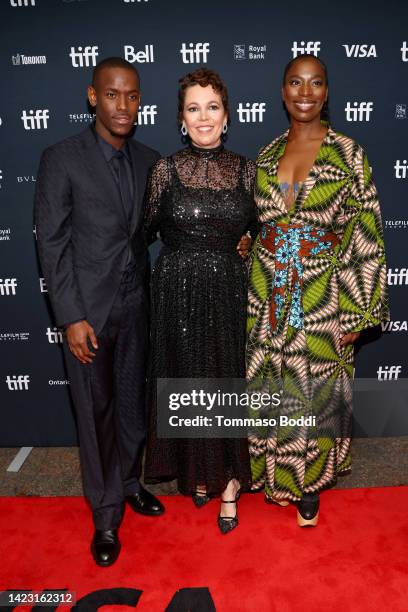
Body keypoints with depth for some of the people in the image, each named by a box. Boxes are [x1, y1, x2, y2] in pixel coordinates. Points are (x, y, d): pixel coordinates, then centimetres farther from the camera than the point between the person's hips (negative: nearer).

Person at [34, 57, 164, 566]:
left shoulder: (148, 160, 7)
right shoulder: (61, 158, -7)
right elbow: (52, 243, -9)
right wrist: (72, 317, -13)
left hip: (135, 305, 4)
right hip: (87, 308, -4)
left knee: (132, 403, 15)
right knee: (95, 411, 8)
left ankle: (126, 481, 40)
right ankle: (106, 514, 27)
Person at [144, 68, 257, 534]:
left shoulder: (245, 169, 3)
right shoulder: (165, 169, -2)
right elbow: (148, 228, 7)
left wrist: (240, 245, 2)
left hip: (230, 291, 1)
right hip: (179, 291, -1)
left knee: (230, 381, 7)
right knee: (188, 381, 9)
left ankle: (229, 481, 26)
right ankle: (197, 472, 32)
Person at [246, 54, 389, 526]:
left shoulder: (348, 154, -6)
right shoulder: (266, 155, 6)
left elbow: (366, 236, -7)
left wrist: (359, 311, -10)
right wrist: (250, 288, 10)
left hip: (322, 299, -3)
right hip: (267, 296, 3)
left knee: (314, 392, 10)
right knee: (271, 389, 14)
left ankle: (308, 484, 35)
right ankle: (276, 473, 39)